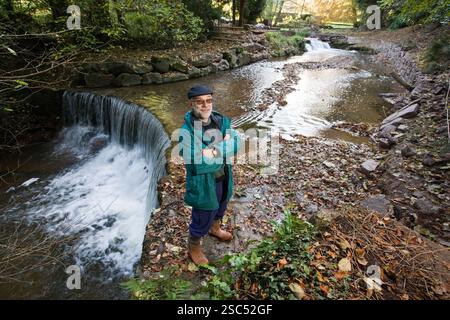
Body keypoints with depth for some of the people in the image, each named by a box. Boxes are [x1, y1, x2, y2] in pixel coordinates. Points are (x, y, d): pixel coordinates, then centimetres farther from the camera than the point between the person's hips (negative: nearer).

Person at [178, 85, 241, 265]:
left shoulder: (221, 121, -5)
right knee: (201, 220, 11)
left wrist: (213, 151, -29)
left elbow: (236, 143, -14)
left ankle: (215, 229, 62)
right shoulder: (187, 131, -25)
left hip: (223, 178, 7)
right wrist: (222, 150, -21)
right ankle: (193, 248, 40)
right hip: (203, 183, -6)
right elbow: (197, 165, -31)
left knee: (220, 208, 30)